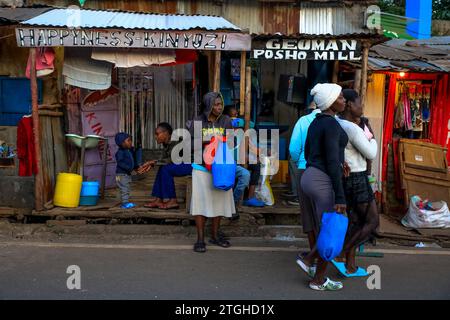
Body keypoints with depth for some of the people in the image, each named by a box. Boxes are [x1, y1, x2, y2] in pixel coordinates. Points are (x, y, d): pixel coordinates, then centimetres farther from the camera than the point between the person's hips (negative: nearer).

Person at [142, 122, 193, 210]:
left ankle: (173, 201, -12)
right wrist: (151, 164, -8)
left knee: (166, 169, -18)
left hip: (192, 165, -9)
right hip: (183, 165, 9)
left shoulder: (176, 142, -19)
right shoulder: (166, 144, 9)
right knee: (162, 168, 0)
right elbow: (162, 159, 10)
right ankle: (159, 200, 0)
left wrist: (154, 162, -17)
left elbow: (172, 160, -24)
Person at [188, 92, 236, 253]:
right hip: (201, 167, -2)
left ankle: (214, 236, 26)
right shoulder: (197, 122, -4)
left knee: (219, 200, 9)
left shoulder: (225, 120, 0)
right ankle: (200, 239, 11)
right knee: (201, 201, 0)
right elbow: (190, 143, -1)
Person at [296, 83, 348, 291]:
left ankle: (308, 260, 19)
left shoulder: (315, 122, 12)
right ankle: (318, 280, 17)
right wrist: (340, 197, -20)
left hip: (309, 177, 9)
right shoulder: (331, 124, -15)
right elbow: (332, 163, -20)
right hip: (323, 182, -9)